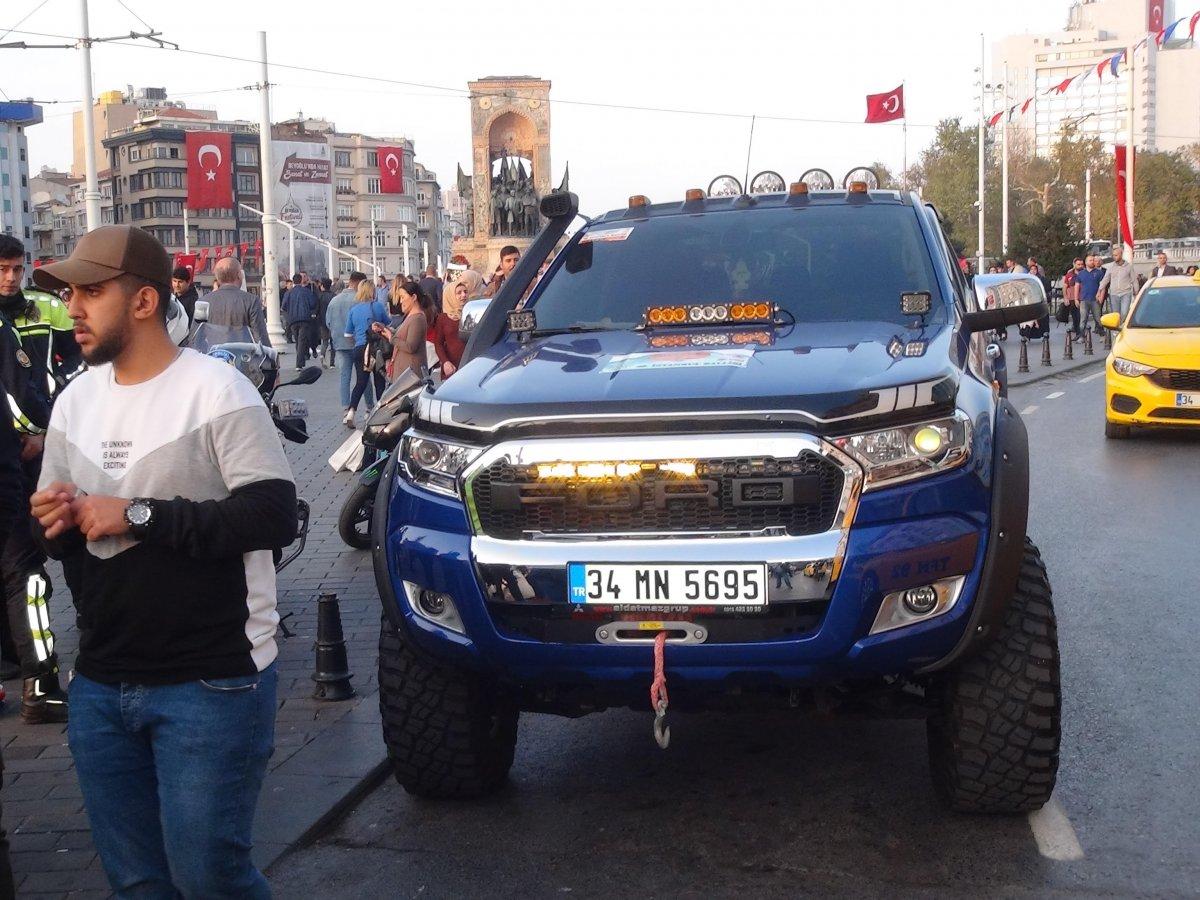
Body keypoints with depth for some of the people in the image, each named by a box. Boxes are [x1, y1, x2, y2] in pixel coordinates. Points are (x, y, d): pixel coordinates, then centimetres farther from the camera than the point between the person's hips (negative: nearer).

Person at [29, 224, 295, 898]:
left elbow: (275, 514, -18)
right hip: (101, 684, 6)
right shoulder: (76, 400, 10)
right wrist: (60, 521, -5)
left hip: (211, 683, -6)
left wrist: (140, 516, -19)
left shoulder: (216, 389, -10)